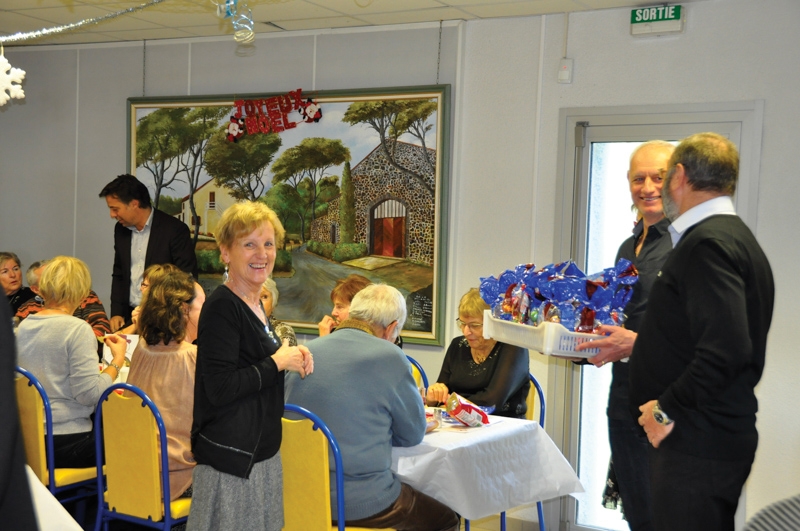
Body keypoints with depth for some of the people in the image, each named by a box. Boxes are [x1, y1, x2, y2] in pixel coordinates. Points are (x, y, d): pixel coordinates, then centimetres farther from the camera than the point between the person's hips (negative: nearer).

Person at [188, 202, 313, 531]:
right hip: (230, 457, -9)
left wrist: (292, 357, 5)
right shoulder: (221, 307, -15)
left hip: (262, 453, 9)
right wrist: (278, 362, -14)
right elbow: (219, 389, -23)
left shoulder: (255, 306, 11)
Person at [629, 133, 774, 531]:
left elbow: (726, 349, -28)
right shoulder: (734, 236, 14)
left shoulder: (708, 244, -18)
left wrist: (668, 409, -18)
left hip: (698, 444, -10)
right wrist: (635, 343, 25)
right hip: (717, 437, 10)